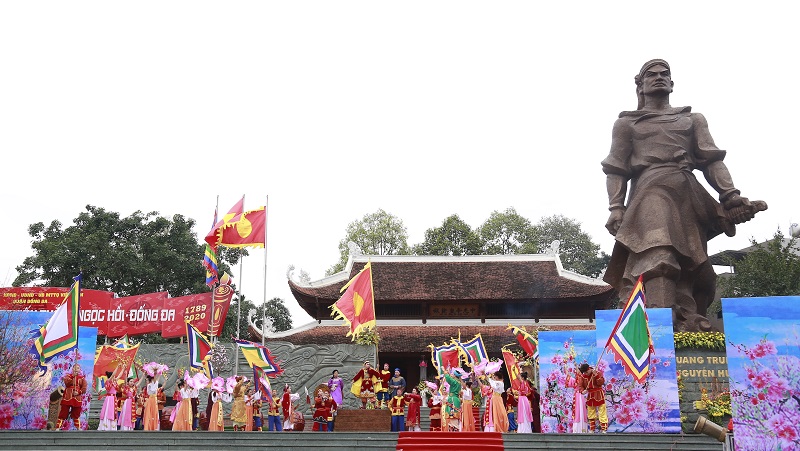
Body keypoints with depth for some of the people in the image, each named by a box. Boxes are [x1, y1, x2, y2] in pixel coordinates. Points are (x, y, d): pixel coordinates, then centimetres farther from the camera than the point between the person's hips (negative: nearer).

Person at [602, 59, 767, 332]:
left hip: (689, 195, 4)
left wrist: (730, 194, -2)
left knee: (690, 265, -5)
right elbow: (616, 169, 12)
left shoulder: (693, 119, 28)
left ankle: (690, 327, -9)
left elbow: (711, 160, 15)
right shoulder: (626, 123, 22)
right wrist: (616, 207, -5)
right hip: (651, 190, -4)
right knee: (658, 256, -26)